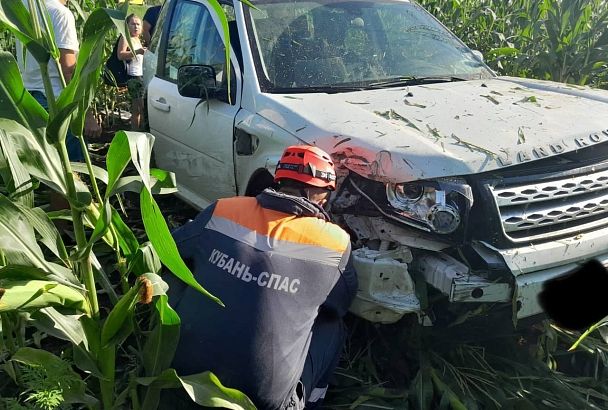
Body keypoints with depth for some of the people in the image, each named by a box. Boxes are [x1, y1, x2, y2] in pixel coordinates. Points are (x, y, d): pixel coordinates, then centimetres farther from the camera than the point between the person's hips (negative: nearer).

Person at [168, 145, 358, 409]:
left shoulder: (222, 211, -3)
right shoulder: (335, 244, -7)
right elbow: (341, 305, 12)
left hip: (183, 370, 3)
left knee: (179, 278, 24)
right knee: (331, 326, 19)